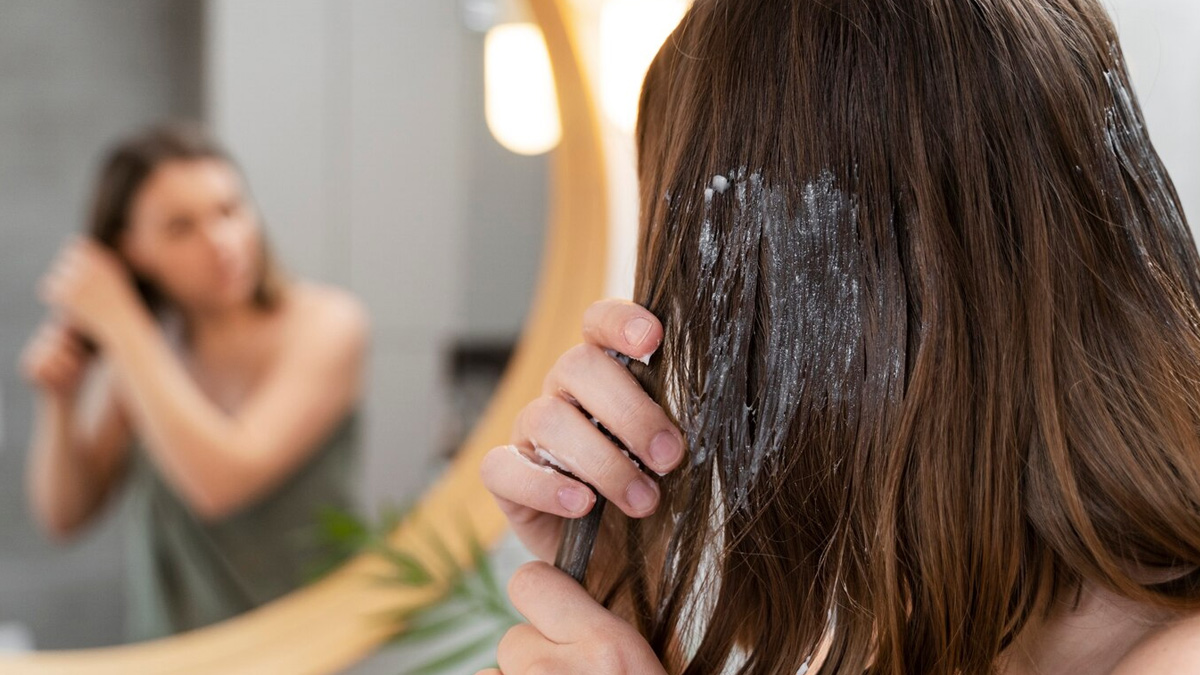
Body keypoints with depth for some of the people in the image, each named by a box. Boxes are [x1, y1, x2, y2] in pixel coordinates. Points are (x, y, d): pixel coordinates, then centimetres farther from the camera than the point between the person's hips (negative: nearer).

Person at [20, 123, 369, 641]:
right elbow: (65, 516, 9)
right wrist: (58, 401, -8)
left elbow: (221, 482, -22)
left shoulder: (324, 324, -10)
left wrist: (118, 323, -17)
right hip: (170, 653, 3)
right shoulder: (144, 343, 3)